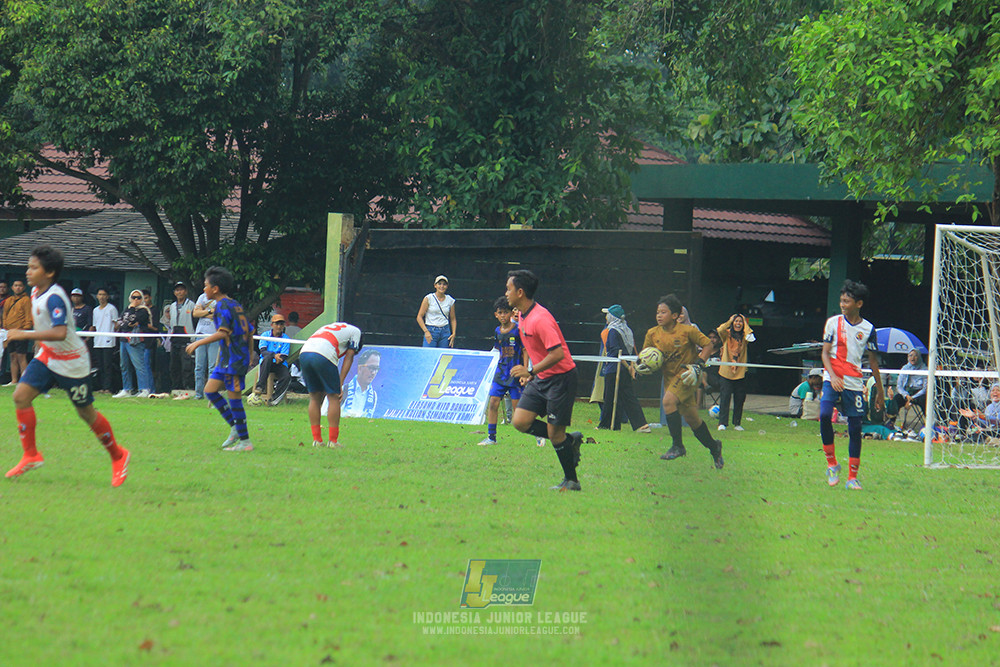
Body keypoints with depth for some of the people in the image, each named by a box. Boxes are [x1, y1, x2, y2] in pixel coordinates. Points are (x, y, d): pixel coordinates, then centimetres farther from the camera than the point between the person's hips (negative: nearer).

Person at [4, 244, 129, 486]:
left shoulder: (54, 298, -27)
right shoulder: (36, 292, 1)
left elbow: (59, 332, -40)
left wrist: (25, 334, -39)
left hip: (72, 363, -8)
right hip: (47, 357, 8)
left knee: (86, 412, 3)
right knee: (21, 396, -9)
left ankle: (118, 456, 23)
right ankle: (31, 455, -2)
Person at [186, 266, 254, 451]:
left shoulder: (222, 306, -12)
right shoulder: (235, 304, 15)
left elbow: (223, 333, -24)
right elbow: (249, 331, 19)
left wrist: (198, 343, -22)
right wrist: (249, 355, 28)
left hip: (234, 359, -10)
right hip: (226, 359, 10)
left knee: (234, 398, -5)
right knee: (210, 390, 11)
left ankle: (245, 442, -1)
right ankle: (235, 428, 13)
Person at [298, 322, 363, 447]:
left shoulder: (331, 327, 38)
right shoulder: (355, 332, 21)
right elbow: (349, 357, 10)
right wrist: (340, 383, 5)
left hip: (303, 353, 6)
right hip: (323, 356, -6)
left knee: (315, 398, 16)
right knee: (333, 397, 5)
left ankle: (316, 439, 17)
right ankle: (333, 441, 4)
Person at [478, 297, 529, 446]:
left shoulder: (518, 330, -8)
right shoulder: (497, 332, 9)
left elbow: (525, 351, -6)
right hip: (501, 372, 5)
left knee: (518, 405, -5)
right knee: (493, 403, -2)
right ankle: (491, 437, 4)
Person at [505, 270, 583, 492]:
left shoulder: (540, 318, -23)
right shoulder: (523, 317, 7)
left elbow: (557, 353, -29)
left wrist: (531, 371, -27)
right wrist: (530, 373, 18)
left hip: (561, 378, -9)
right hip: (541, 379, 9)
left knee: (555, 433, -6)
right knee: (520, 421, -2)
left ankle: (571, 480, 10)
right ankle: (570, 440, 13)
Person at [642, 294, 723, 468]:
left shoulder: (687, 331, -13)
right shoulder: (652, 334, -1)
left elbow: (708, 345, -5)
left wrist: (698, 365, -15)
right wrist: (644, 364, -12)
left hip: (687, 374, -5)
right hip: (670, 376, 5)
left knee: (668, 401, -28)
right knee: (691, 419, 8)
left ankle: (677, 446, -20)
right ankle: (713, 446, 31)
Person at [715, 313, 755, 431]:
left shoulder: (744, 336, 7)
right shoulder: (727, 334, 3)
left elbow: (751, 337, -15)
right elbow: (719, 330, -17)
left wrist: (745, 324, -3)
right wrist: (730, 322, -3)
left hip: (740, 372, 2)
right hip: (726, 371, -2)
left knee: (740, 398, 4)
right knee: (725, 396, -9)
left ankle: (737, 423, 14)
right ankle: (722, 423, -9)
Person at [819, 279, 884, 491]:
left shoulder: (868, 329, 5)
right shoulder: (833, 322, 3)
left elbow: (873, 361, 13)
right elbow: (825, 352, 2)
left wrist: (880, 391, 15)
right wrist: (833, 376, -16)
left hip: (854, 383, 1)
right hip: (832, 379, -1)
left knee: (855, 428, 0)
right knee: (825, 414, -24)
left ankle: (852, 477, 9)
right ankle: (831, 463, -8)